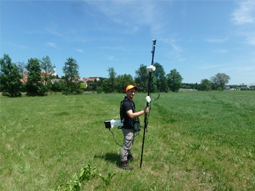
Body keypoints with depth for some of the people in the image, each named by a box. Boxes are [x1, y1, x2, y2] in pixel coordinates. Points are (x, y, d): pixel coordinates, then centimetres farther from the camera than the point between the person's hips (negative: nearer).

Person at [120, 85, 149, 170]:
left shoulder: (131, 101, 8)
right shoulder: (126, 103, -24)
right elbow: (131, 115, -33)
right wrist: (143, 111, -33)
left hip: (132, 127, 10)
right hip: (127, 128, -10)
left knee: (130, 143, 26)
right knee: (126, 145, 0)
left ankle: (129, 155, 46)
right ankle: (123, 163, 14)